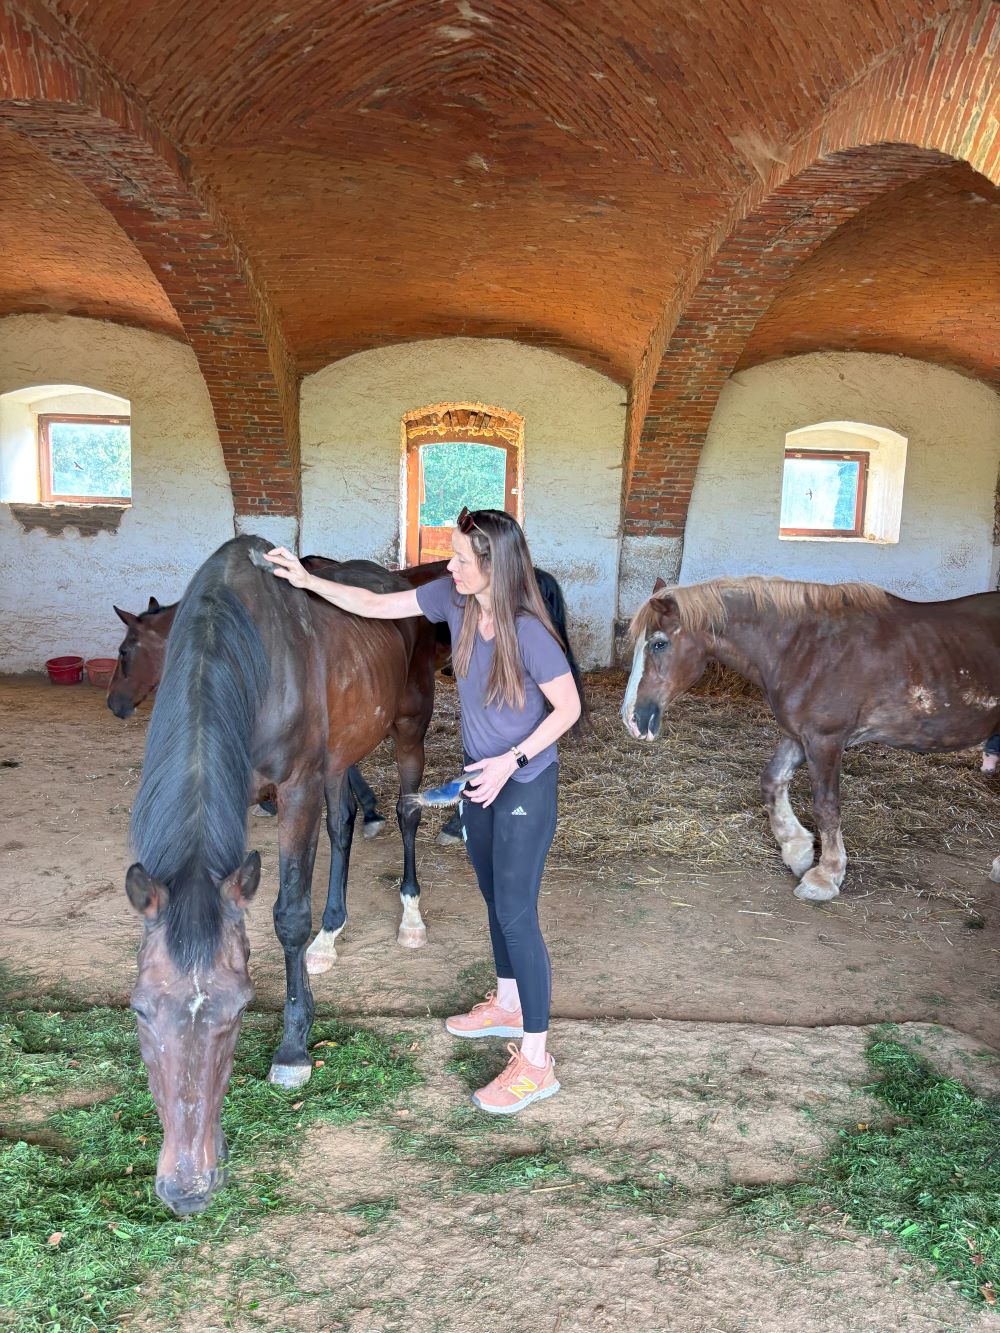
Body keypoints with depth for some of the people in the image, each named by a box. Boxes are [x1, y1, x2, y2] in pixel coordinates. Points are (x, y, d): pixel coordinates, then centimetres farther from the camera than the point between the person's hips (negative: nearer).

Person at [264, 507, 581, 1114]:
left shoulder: (528, 632, -27)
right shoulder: (452, 599, -7)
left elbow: (568, 708, -18)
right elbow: (374, 605, 2)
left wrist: (512, 760, -22)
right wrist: (308, 580, -1)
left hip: (526, 784, -8)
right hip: (481, 776, 8)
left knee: (515, 913, -4)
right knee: (495, 896, 22)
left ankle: (536, 1062, 8)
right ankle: (507, 1004, 44)